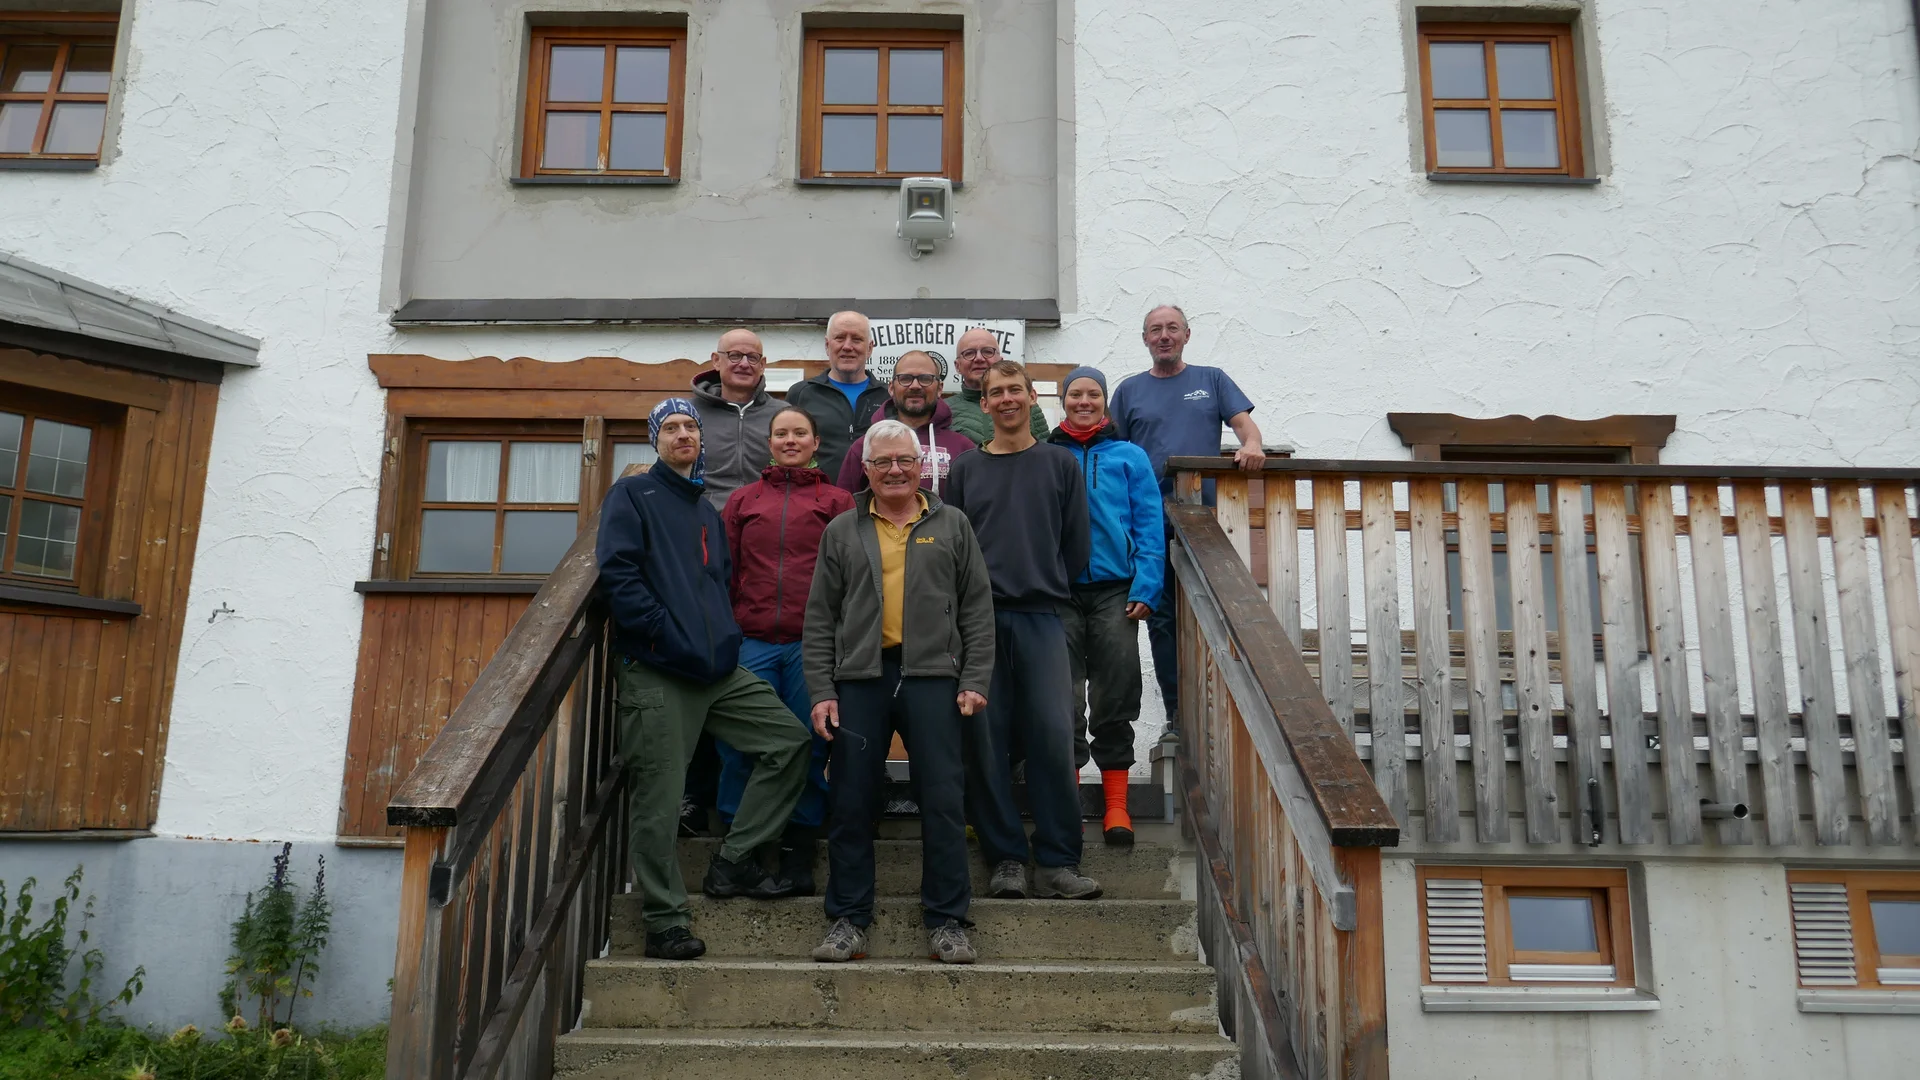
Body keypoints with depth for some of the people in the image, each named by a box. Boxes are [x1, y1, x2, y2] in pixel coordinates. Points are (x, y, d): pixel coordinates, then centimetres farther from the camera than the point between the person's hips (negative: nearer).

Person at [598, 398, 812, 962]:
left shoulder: (706, 510, 23)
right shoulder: (633, 494, 2)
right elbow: (618, 572, -11)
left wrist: (726, 636, 11)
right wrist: (666, 634, -17)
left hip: (718, 669, 7)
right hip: (654, 673, -7)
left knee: (790, 741, 2)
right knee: (659, 796, -3)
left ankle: (733, 861, 11)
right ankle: (663, 921, 8)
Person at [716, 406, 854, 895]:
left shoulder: (836, 501, 11)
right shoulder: (742, 500, 16)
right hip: (751, 642, 2)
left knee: (809, 745, 3)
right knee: (739, 745, 0)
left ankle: (798, 854, 15)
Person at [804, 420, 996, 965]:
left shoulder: (952, 526, 10)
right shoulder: (842, 532, 12)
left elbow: (977, 610, 8)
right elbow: (820, 618, 9)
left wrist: (975, 680, -2)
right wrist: (821, 691, 0)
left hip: (933, 678, -1)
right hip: (859, 679, 1)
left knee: (944, 801, 0)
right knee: (851, 802, 4)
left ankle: (946, 920, 11)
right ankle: (848, 919, 16)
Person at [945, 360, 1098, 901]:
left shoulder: (1061, 463, 11)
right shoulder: (966, 467, 13)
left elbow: (1076, 543, 11)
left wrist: (1049, 589, 9)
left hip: (1042, 618, -1)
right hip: (980, 618, 1)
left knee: (1053, 735, -9)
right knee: (987, 740, -1)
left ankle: (1057, 862, 0)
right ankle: (1005, 859, 9)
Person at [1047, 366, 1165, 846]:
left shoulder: (1129, 457, 7)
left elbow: (1150, 527, 3)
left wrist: (1144, 589, -7)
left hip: (1115, 592, 0)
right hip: (1058, 594, 0)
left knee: (1114, 699, 2)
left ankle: (1116, 804, 12)